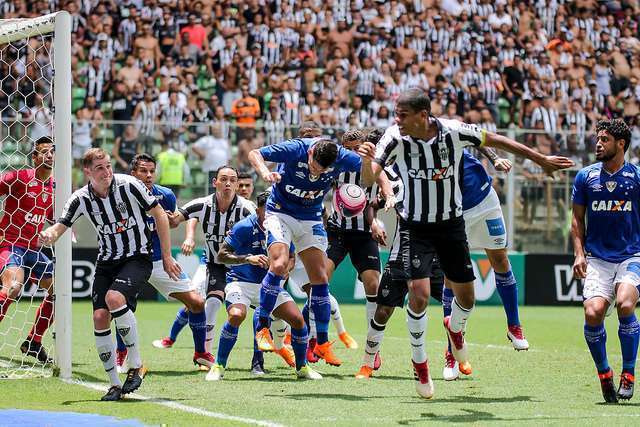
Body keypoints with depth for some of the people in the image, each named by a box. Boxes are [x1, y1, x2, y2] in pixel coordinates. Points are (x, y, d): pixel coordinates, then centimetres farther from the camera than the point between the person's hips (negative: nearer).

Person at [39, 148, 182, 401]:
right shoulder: (81, 199, -5)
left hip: (137, 257, -4)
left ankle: (136, 365, -15)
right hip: (106, 261, 4)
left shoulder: (128, 185, -14)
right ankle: (115, 384, 4)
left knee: (114, 298, -30)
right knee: (100, 318, -9)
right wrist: (49, 235, -30)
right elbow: (61, 226, -3)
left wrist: (167, 257, -4)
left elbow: (159, 215, -5)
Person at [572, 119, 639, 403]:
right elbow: (578, 219, 14)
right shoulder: (585, 177, 7)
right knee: (593, 312, -20)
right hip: (597, 259, 2)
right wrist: (579, 254, 2)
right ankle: (603, 373, 4)